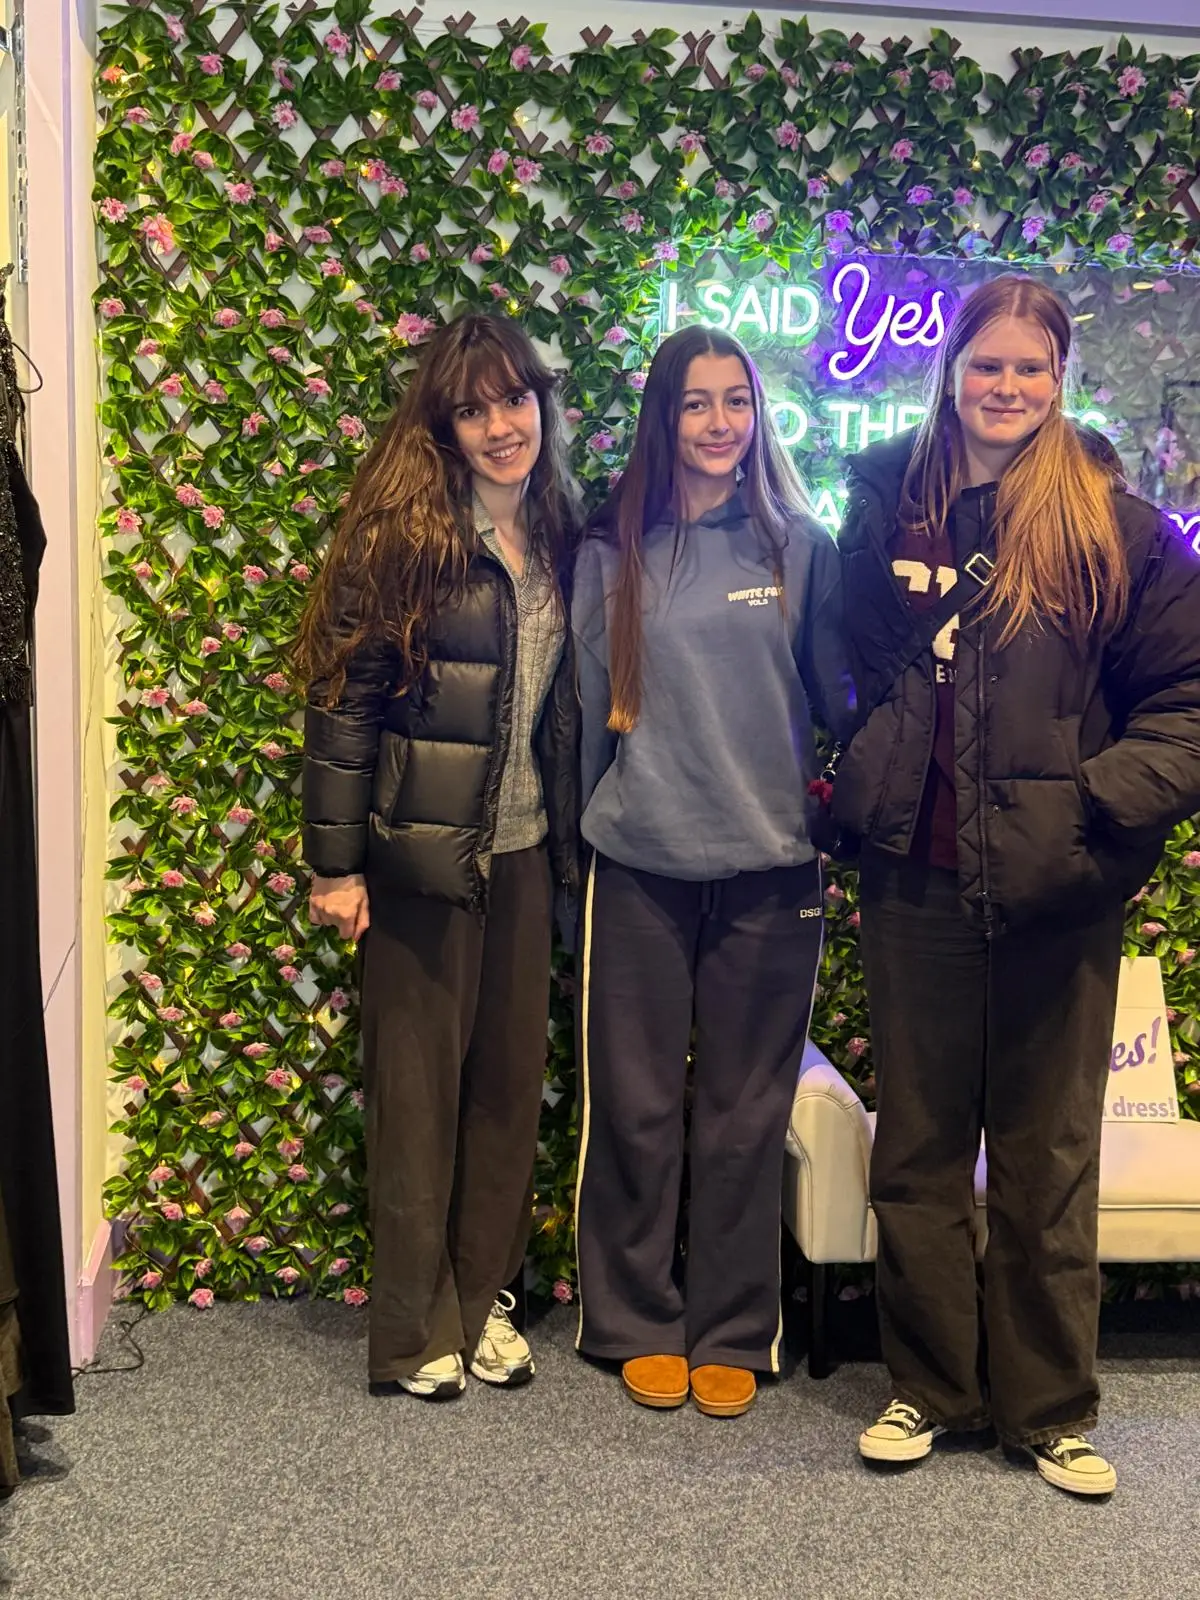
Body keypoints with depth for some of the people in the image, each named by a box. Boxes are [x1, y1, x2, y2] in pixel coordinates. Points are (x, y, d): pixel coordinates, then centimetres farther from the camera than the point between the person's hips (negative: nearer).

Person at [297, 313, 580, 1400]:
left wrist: (570, 840, 8)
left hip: (524, 850, 5)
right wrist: (335, 862, -13)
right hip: (421, 852, -5)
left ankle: (485, 1300, 28)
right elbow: (343, 701, -11)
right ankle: (416, 1331, 19)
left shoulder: (561, 537, 7)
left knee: (512, 1078, 11)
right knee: (419, 1084, 5)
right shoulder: (403, 534, -9)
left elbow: (569, 704, 12)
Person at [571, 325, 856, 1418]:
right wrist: (596, 829, 12)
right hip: (640, 868, 1)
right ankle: (638, 1321, 26)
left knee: (746, 1115, 8)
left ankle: (733, 1333, 24)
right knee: (635, 1106, 8)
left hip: (770, 868, 0)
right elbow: (588, 707, 10)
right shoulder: (612, 556, 4)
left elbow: (839, 697, 6)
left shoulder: (801, 547, 3)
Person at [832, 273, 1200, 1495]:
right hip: (916, 879, 2)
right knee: (918, 1145, 12)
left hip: (1054, 889, -2)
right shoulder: (885, 506, 5)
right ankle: (927, 1384, 30)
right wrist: (862, 787, 4)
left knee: (1048, 1153, 11)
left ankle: (1049, 1408, 28)